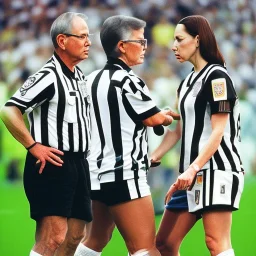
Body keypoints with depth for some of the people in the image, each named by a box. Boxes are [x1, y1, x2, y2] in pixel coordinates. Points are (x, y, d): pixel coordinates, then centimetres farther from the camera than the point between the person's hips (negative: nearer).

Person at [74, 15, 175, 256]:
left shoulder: (93, 79, 10)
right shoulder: (128, 82, -14)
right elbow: (154, 118, -4)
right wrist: (168, 117, 19)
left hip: (98, 171, 9)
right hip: (123, 175, -9)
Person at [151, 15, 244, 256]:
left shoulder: (217, 76, -8)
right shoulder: (187, 83, 18)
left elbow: (218, 132, -14)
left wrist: (193, 169, -21)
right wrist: (152, 157, 12)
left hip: (216, 169, -9)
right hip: (193, 174, 9)